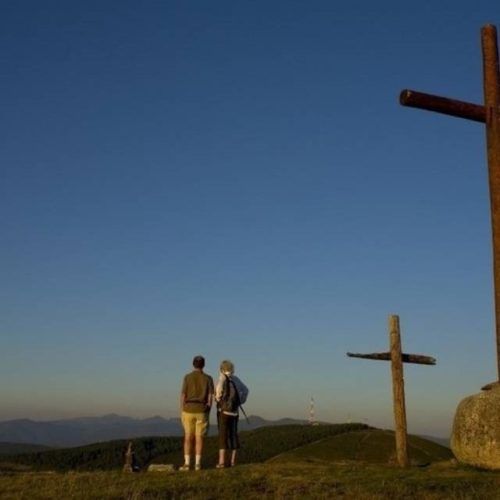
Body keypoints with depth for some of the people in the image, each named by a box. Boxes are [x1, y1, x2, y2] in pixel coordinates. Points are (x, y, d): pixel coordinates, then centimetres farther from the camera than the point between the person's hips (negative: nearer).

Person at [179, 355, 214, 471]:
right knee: (199, 438, 5)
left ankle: (187, 464, 3)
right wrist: (208, 414, 6)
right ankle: (197, 464, 1)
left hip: (189, 410, -1)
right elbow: (210, 397, -2)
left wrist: (182, 413, 2)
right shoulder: (208, 378, -1)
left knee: (188, 438, 7)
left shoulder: (187, 377, -3)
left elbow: (183, 396, -5)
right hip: (201, 411, 1)